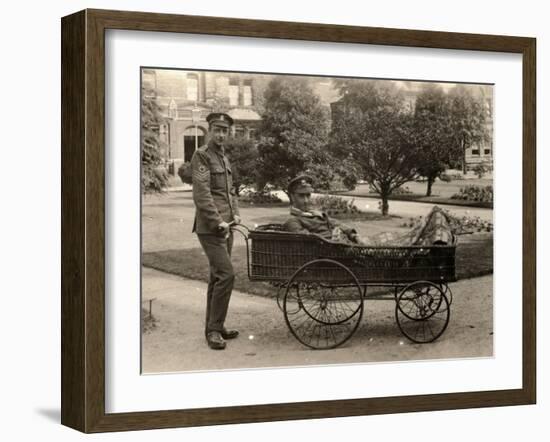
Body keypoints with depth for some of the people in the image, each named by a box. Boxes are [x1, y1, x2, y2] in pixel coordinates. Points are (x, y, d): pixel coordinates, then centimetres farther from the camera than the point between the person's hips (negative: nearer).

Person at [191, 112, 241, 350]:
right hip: (210, 228, -9)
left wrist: (235, 214, 6)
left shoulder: (224, 159, 18)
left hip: (225, 227, 9)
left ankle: (214, 327, 20)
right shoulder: (201, 156, -9)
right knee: (226, 274, -15)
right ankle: (214, 329, -10)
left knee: (217, 276, 13)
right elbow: (202, 194, -17)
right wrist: (218, 222, -20)